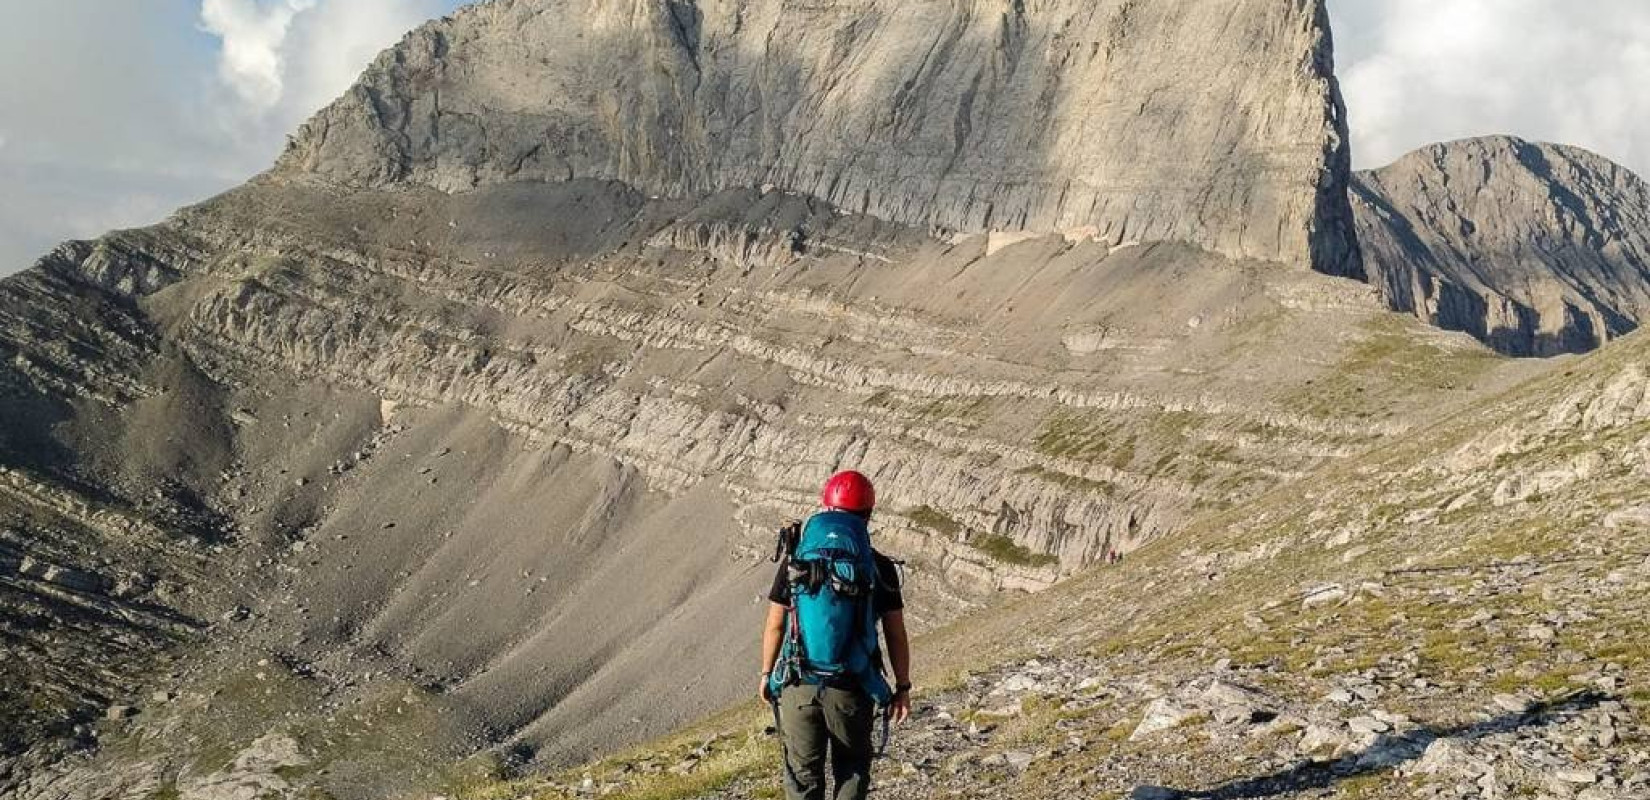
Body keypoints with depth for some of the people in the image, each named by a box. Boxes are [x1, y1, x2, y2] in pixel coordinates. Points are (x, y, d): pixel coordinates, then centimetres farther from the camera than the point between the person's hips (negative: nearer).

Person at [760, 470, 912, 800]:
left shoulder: (796, 561, -5)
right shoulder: (880, 567, -6)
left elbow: (774, 626, 0)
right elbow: (896, 634, -3)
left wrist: (766, 674, 13)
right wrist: (902, 687, 7)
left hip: (799, 685, 1)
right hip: (853, 687, 0)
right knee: (852, 771, 17)